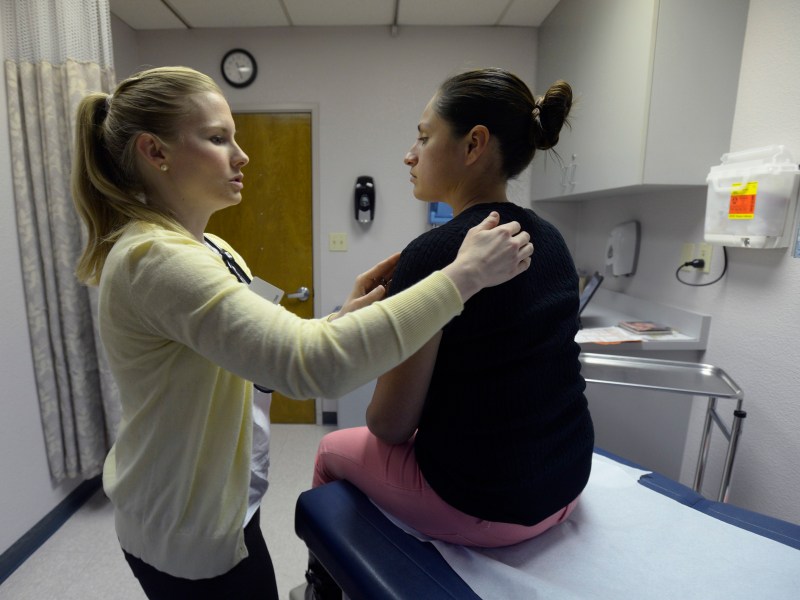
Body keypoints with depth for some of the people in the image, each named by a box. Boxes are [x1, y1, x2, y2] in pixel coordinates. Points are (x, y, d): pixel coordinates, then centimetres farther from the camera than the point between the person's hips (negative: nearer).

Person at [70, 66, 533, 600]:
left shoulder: (207, 248, 5)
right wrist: (465, 274, -34)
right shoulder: (154, 256, -26)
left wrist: (345, 318, -13)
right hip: (192, 536, -8)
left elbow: (269, 356, 3)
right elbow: (315, 366, -39)